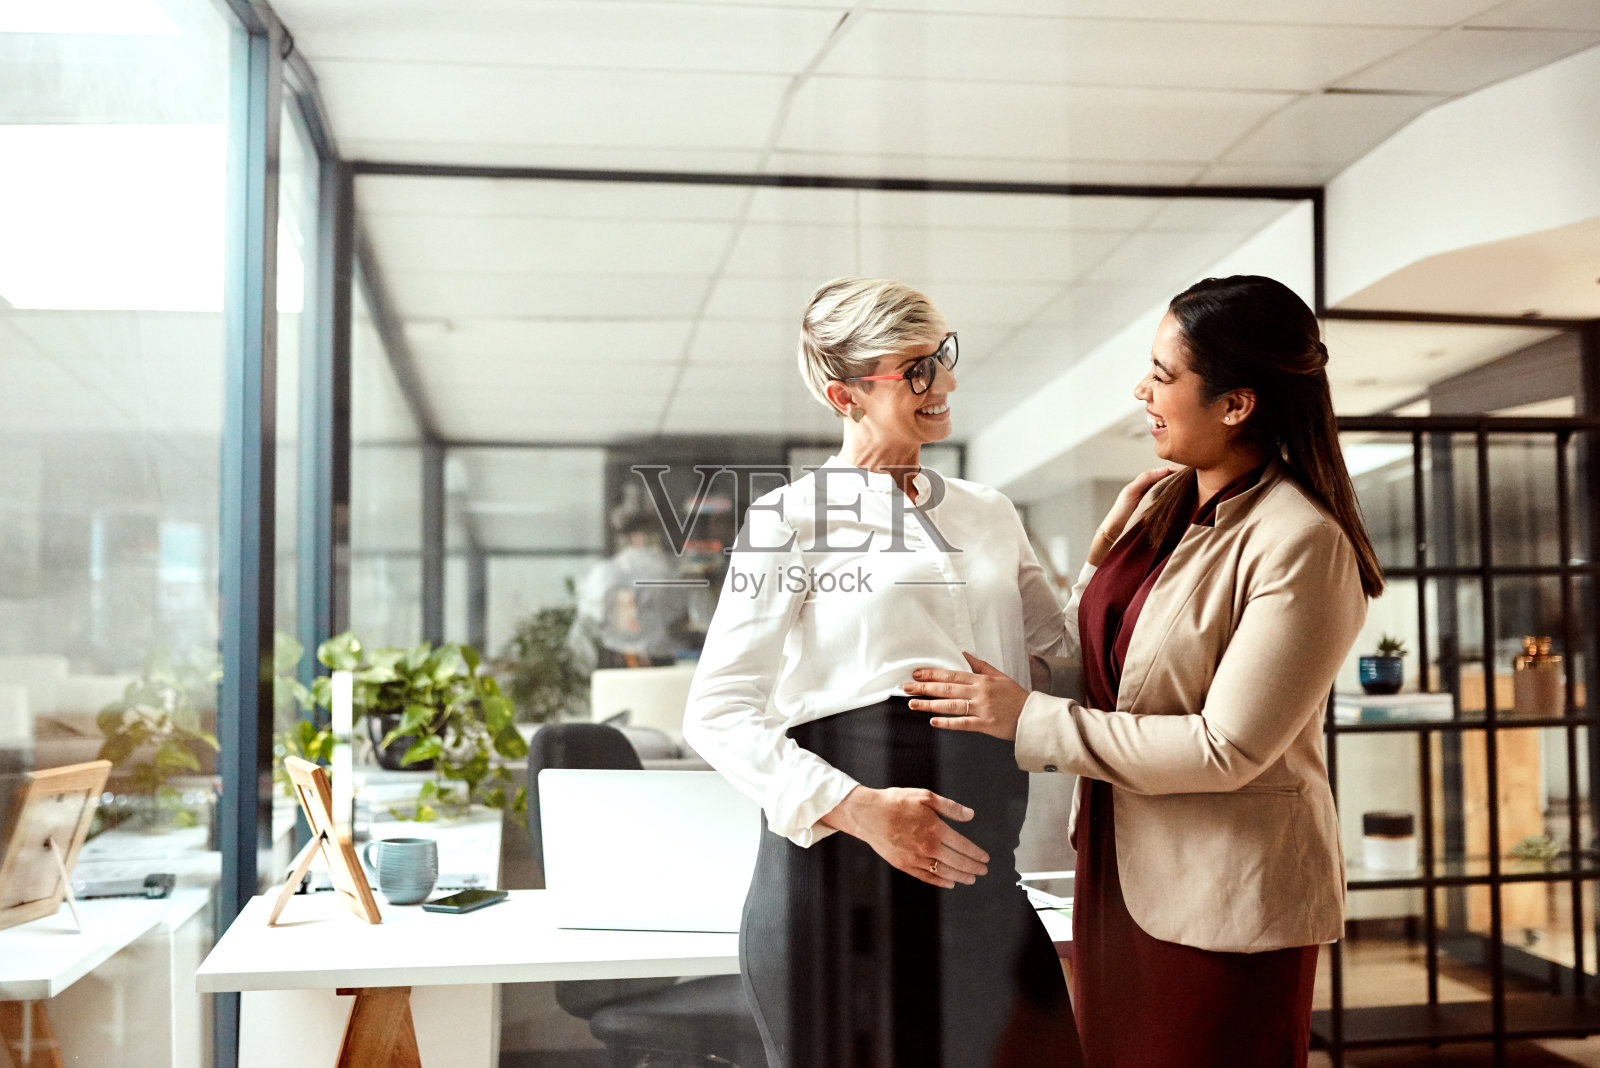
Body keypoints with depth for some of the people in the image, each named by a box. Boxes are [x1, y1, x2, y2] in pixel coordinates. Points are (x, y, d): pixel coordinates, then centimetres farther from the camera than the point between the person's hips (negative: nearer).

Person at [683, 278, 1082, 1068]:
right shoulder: (792, 519, -2)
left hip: (977, 875, 5)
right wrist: (857, 808, -20)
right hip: (844, 872, -5)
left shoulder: (990, 516, 15)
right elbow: (717, 714, -8)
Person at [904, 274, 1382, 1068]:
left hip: (1224, 904, -7)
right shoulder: (1158, 503, 3)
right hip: (1119, 874, 7)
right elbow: (1088, 671, 9)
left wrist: (1028, 721, -19)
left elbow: (1226, 748, -22)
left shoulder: (1304, 546, -20)